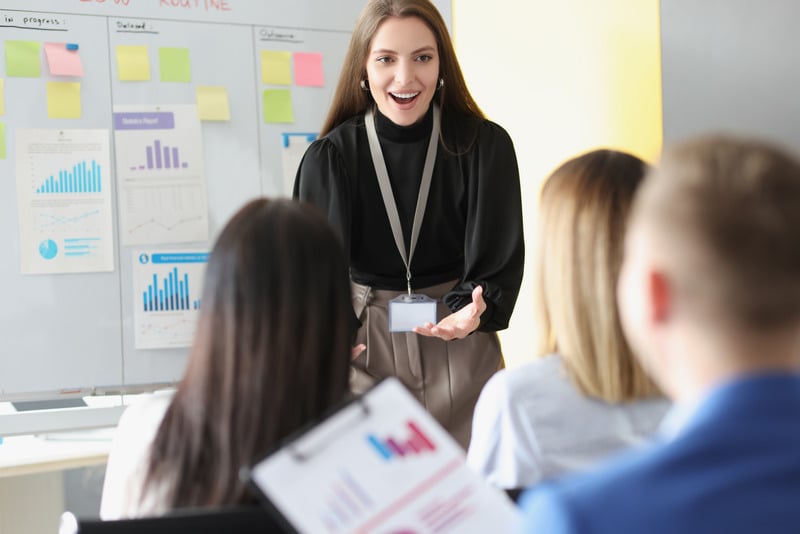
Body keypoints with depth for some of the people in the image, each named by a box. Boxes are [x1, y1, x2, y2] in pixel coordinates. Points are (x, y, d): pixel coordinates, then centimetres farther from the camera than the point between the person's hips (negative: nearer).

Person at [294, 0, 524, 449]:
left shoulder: (486, 146, -4)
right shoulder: (331, 156, -2)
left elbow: (500, 256, -6)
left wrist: (473, 311, -27)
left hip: (461, 348, 0)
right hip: (364, 347, 0)